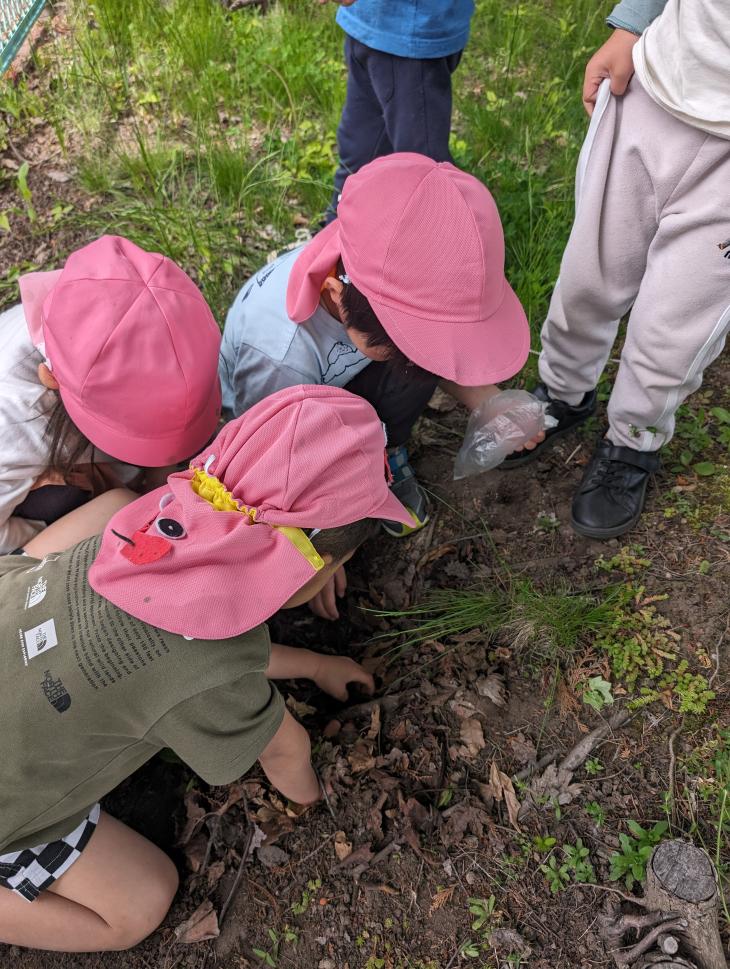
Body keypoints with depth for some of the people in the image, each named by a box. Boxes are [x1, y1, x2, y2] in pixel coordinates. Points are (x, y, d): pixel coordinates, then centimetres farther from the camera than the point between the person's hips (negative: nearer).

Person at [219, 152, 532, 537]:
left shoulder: (392, 280, -28)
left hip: (340, 381, 5)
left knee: (423, 347, -25)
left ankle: (390, 454, -1)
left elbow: (439, 349, -8)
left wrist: (489, 402, -22)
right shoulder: (280, 354, -42)